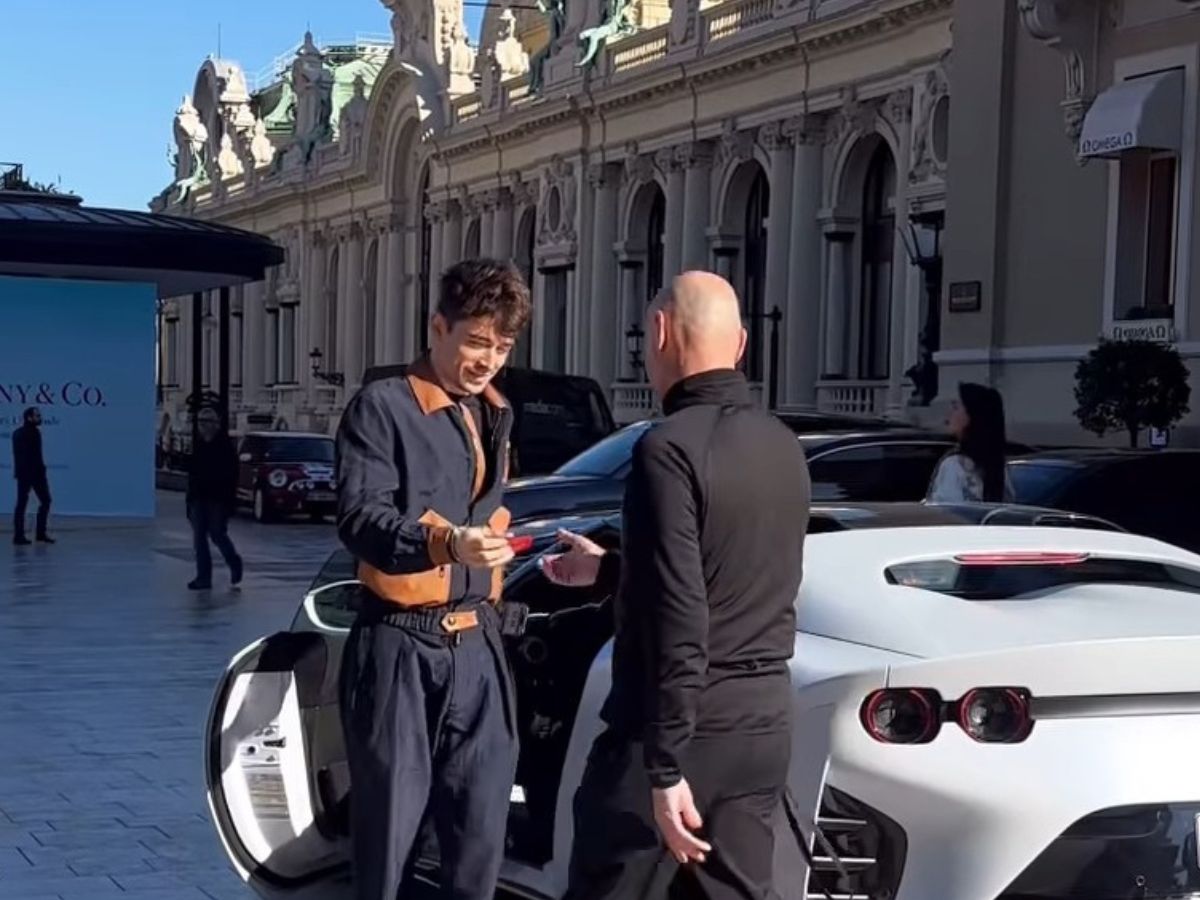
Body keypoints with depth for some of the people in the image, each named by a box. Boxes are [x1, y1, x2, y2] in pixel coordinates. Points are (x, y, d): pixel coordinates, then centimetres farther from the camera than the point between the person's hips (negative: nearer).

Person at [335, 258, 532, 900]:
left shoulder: (495, 415, 16)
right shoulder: (382, 406, -8)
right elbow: (359, 518, -20)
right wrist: (443, 543, -37)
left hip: (478, 645, 6)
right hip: (402, 646, -6)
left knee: (483, 829, 8)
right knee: (389, 825, -1)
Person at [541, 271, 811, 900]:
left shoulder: (671, 447, -16)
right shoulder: (783, 447, 9)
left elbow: (676, 617, -21)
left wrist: (665, 767, -19)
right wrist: (608, 569, 33)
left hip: (683, 729, -7)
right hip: (763, 723, 7)